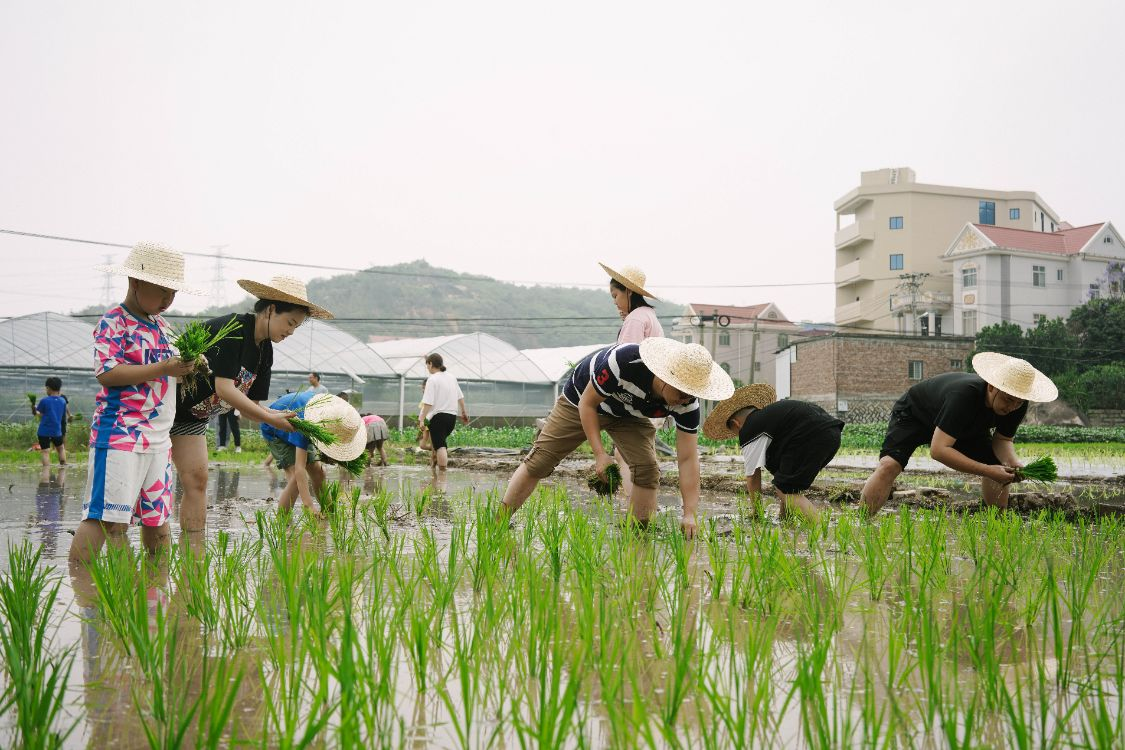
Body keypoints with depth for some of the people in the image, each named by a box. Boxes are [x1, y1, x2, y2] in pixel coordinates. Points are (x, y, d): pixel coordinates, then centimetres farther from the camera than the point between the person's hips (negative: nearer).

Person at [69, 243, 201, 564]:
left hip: (158, 437, 8)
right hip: (119, 433, -8)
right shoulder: (113, 322, -8)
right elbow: (107, 373, -20)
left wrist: (187, 367, 7)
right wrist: (163, 369, -21)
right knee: (109, 516, -12)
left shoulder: (161, 325, 16)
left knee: (157, 517, 14)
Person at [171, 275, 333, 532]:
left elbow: (249, 406, 2)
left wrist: (282, 417, -17)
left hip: (192, 417, 9)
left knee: (196, 481, 2)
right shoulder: (232, 330, -25)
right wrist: (271, 419, -31)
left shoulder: (264, 351, 1)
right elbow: (224, 389, -32)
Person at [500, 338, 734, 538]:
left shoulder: (687, 404, -31)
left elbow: (688, 459, -27)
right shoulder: (623, 362, -42)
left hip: (628, 417, 3)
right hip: (581, 400, -2)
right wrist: (600, 454, -32)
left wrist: (689, 515, -34)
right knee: (537, 463, -3)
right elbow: (587, 404, -26)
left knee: (647, 470, -19)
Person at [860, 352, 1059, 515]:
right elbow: (938, 450, -46)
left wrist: (1012, 463, -30)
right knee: (890, 464, -30)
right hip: (914, 413, -7)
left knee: (1000, 468, -8)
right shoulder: (965, 395, -43)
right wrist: (986, 470, -50)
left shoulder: (1018, 405, -23)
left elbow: (1002, 439, -6)